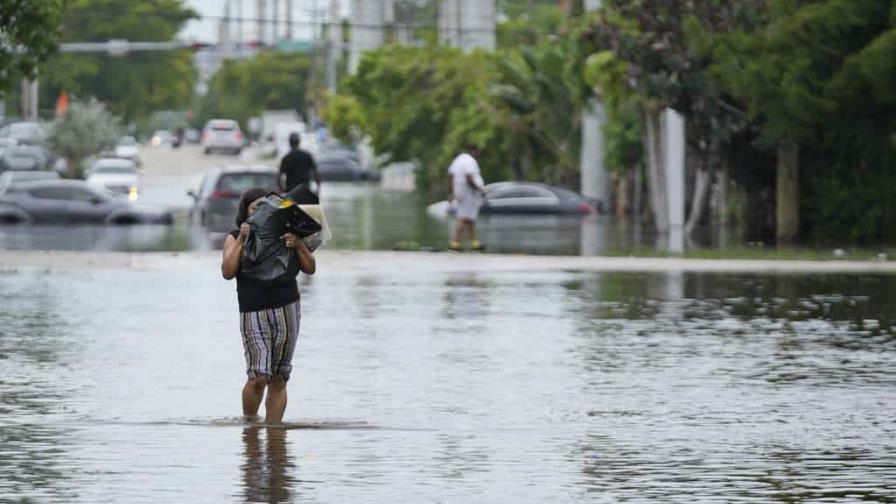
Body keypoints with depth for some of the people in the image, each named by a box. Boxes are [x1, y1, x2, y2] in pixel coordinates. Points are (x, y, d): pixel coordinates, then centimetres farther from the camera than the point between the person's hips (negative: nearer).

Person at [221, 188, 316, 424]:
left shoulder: (282, 234, 11)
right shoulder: (235, 238, 7)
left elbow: (310, 269, 7)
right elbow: (228, 272, -8)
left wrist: (299, 245, -10)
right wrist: (241, 240, -13)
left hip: (287, 309, 2)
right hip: (254, 313, -2)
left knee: (279, 380, 2)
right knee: (258, 376, -15)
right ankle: (249, 422, 4)